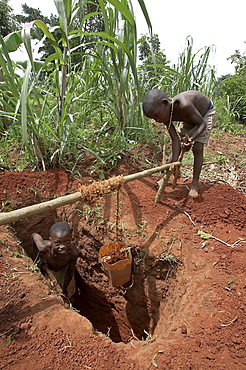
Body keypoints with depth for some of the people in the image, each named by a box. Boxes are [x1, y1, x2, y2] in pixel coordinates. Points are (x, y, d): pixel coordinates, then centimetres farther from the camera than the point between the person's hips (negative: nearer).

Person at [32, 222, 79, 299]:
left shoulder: (74, 253, -43)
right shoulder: (44, 247, -46)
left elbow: (70, 272, -22)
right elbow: (35, 235, -21)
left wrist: (65, 289, -8)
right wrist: (40, 258, -11)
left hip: (64, 270, 1)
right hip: (47, 268, 0)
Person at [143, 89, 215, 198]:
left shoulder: (184, 105, -44)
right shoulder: (166, 114, -24)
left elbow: (202, 123, -32)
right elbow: (175, 139, -23)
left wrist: (191, 139, -48)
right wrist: (173, 162, -27)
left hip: (206, 112, -5)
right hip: (188, 117, 6)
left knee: (197, 149, -16)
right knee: (177, 147, 3)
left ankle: (194, 184, -3)